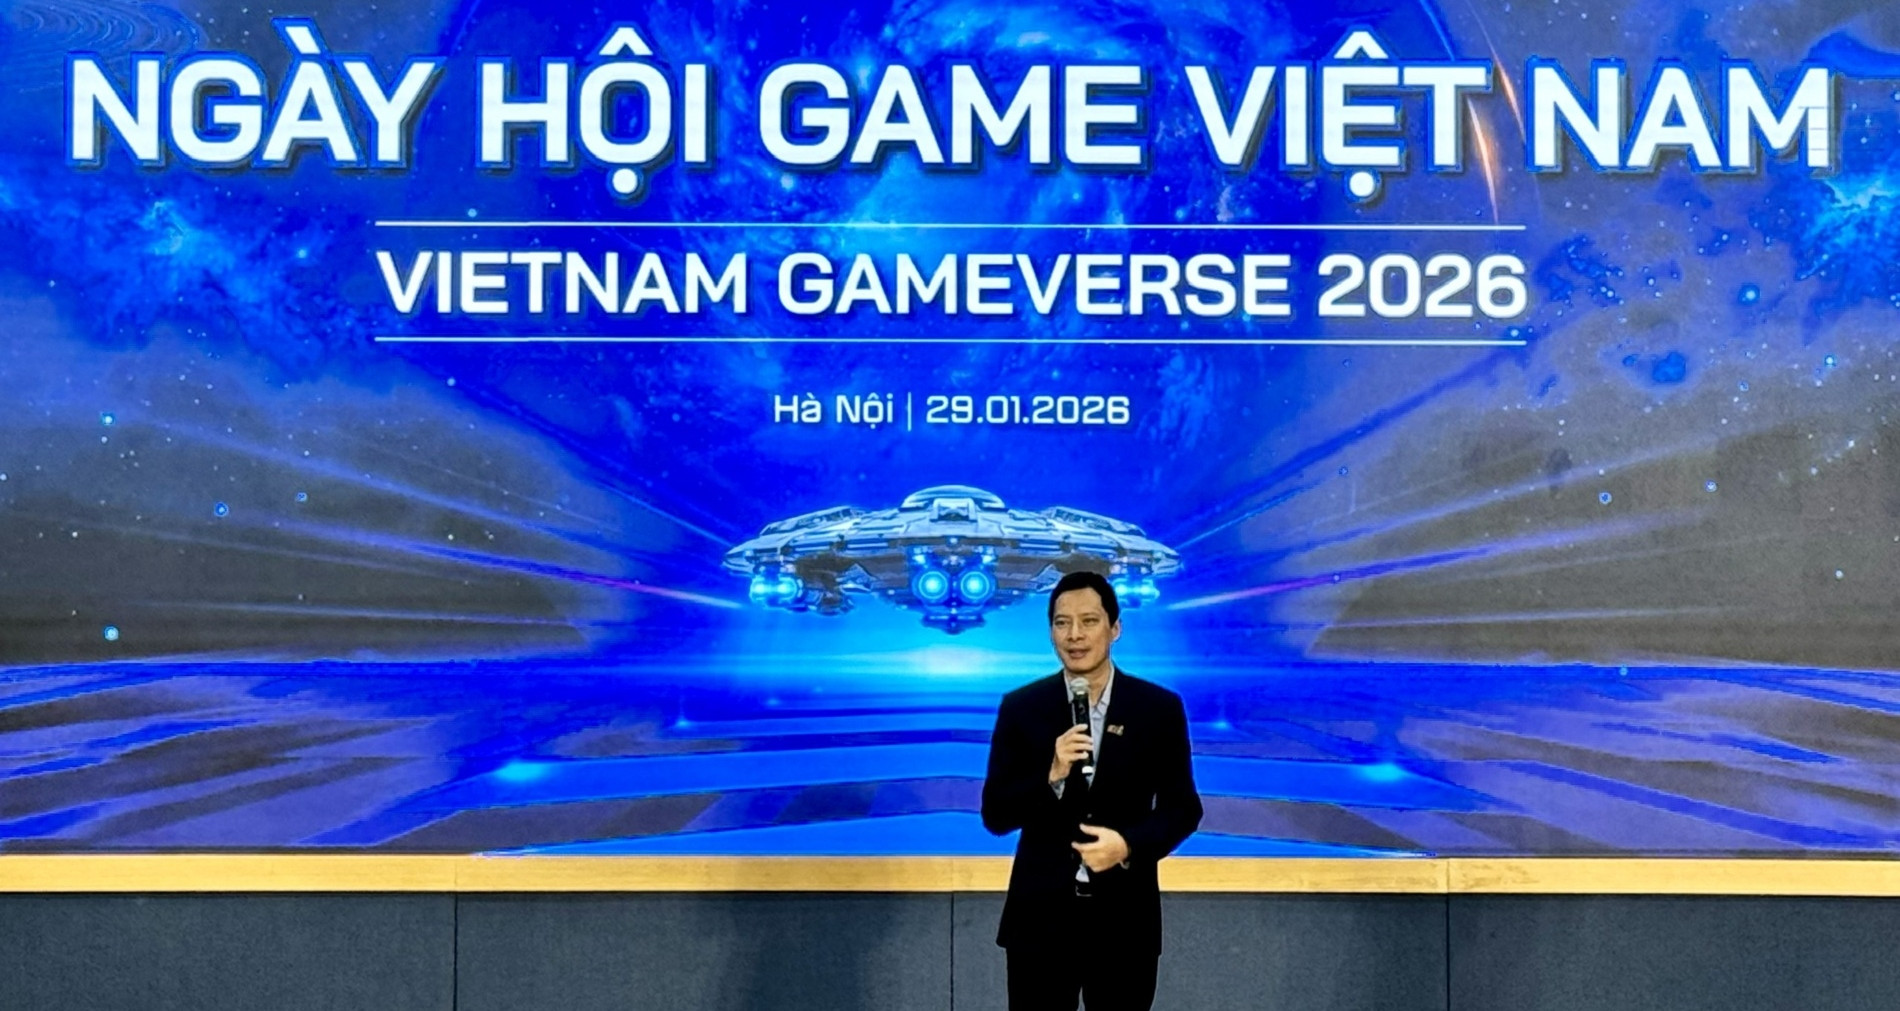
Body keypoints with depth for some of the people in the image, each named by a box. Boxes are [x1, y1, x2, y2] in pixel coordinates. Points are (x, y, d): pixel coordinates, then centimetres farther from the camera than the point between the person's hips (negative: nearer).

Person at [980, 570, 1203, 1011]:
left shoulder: (1160, 708, -1)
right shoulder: (1021, 707, -2)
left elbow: (1183, 808, 2)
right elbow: (995, 815, -3)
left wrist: (1129, 844, -16)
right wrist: (1052, 775, -21)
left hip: (1125, 918, 1)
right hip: (1040, 915, 0)